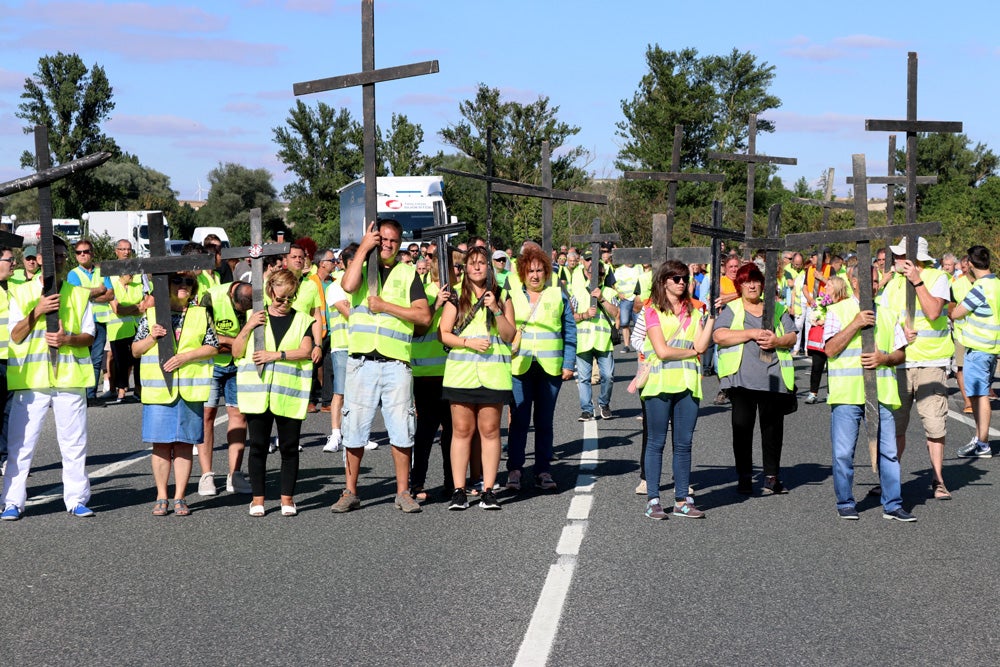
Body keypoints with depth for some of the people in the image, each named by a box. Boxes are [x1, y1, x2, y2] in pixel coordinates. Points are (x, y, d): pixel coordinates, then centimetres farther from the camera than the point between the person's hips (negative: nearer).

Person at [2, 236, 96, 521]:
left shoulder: (79, 294, 13)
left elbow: (89, 336, 9)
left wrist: (68, 339, -11)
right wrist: (38, 311, -12)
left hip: (70, 377, 1)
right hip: (30, 377, -1)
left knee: (74, 442, 2)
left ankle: (77, 499, 10)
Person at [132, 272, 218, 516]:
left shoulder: (201, 315, 9)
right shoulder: (151, 314, 8)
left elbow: (213, 348, 4)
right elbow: (135, 350, 9)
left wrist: (185, 356, -9)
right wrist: (151, 338, -9)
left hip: (190, 390, 0)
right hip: (158, 388, 0)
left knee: (184, 444, 2)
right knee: (160, 444, 0)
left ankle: (180, 497, 9)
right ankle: (161, 497, 9)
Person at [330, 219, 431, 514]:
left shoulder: (408, 273, 10)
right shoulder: (361, 268, 11)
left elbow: (424, 316, -2)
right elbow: (348, 285, -14)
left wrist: (386, 306, -8)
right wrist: (362, 248, -8)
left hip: (396, 362, 0)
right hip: (361, 361, 1)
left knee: (401, 431, 1)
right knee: (354, 429, 4)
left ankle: (403, 492, 11)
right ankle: (350, 492, 13)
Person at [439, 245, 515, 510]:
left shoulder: (502, 297, 10)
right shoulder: (456, 298, 9)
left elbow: (509, 335, 4)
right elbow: (443, 334, 4)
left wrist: (496, 309, -9)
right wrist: (469, 342, -11)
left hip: (494, 372, 0)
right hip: (461, 371, 0)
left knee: (490, 429, 0)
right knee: (461, 430, 0)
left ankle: (488, 490, 5)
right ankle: (459, 490, 4)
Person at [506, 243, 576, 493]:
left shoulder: (558, 296, 9)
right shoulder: (512, 296, 8)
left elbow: (570, 332, 9)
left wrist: (569, 364, 2)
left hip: (550, 367, 1)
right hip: (519, 366, -1)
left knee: (545, 421, 5)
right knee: (519, 420, -5)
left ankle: (543, 471, 10)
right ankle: (514, 470, 0)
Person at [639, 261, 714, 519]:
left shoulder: (693, 311, 15)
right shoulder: (653, 310, 1)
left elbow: (701, 345, 1)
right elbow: (662, 351, -9)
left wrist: (712, 316, -2)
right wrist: (692, 351, 2)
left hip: (688, 384, 4)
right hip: (660, 383, -4)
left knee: (684, 444, 6)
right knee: (656, 443, 0)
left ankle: (681, 500, 11)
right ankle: (652, 500, 4)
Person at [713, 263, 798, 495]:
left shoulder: (777, 309, 19)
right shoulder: (730, 310, 11)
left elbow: (792, 337, 14)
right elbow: (719, 336, -5)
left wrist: (776, 341, -8)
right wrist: (751, 334, -11)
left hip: (774, 377, 2)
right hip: (741, 378, -2)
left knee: (772, 426, 1)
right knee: (742, 424, -7)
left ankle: (772, 476, 7)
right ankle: (744, 476, 1)